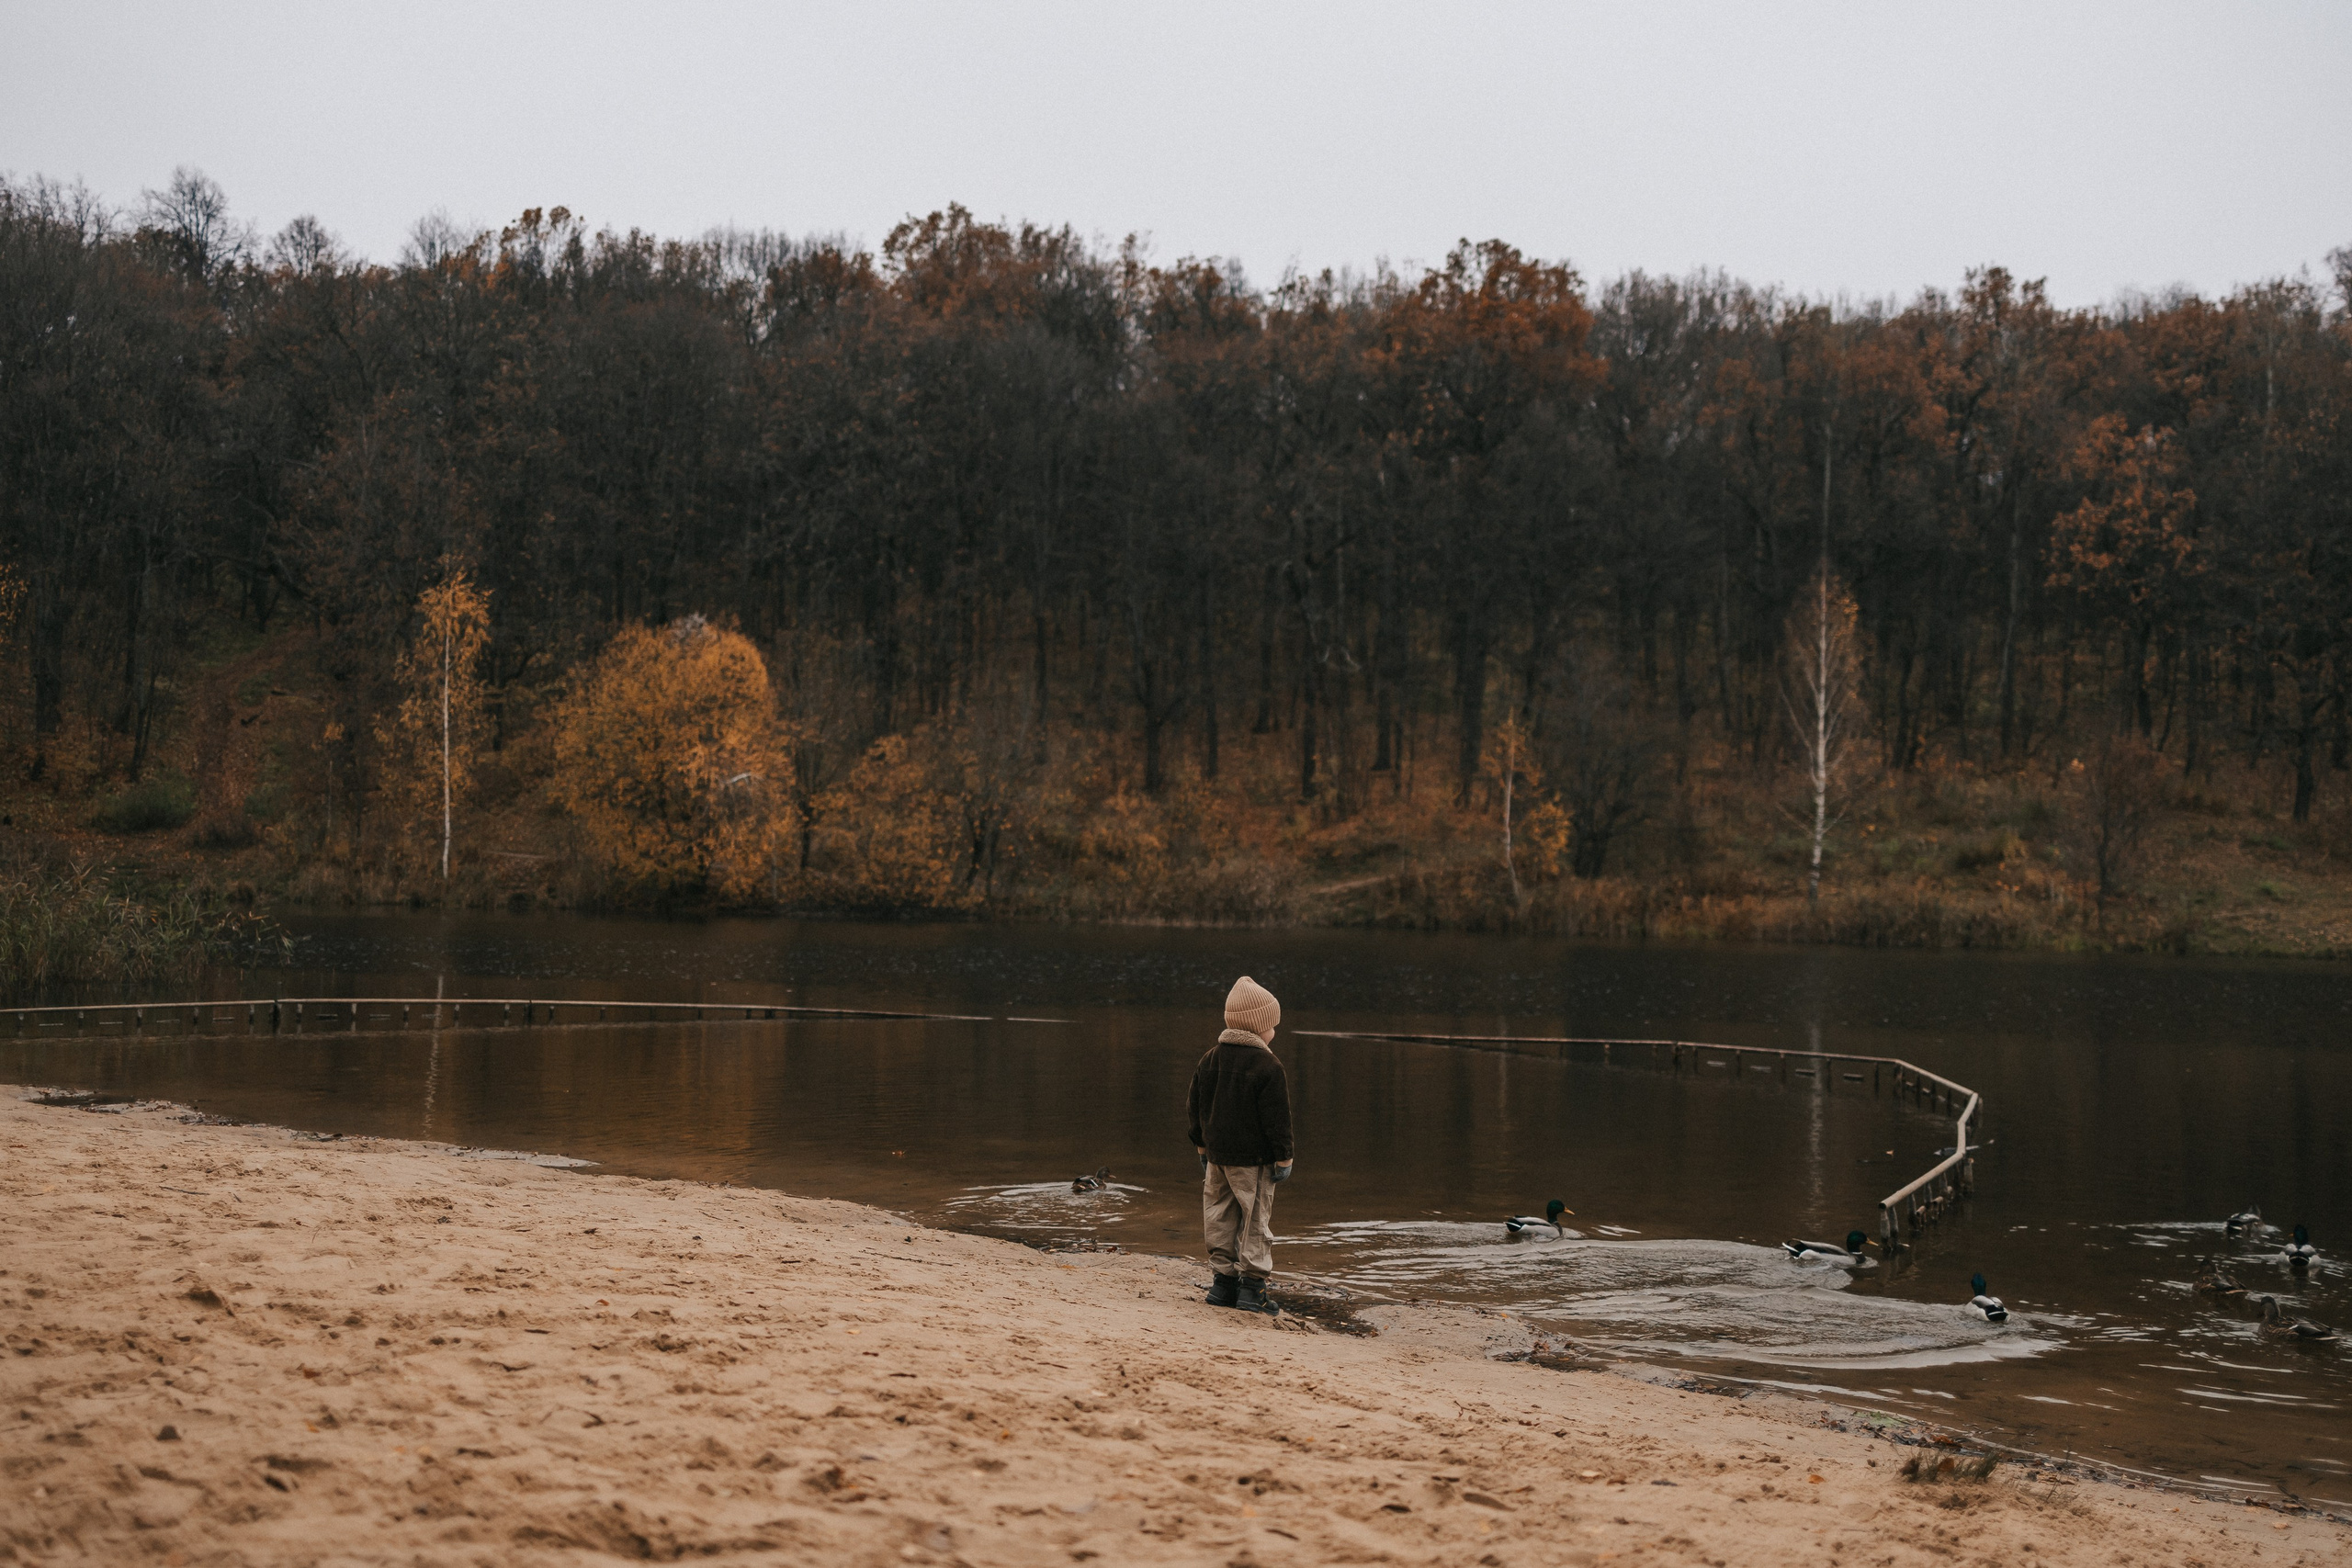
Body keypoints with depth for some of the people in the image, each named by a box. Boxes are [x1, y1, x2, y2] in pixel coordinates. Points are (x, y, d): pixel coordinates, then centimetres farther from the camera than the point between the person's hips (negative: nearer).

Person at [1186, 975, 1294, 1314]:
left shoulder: (1210, 1059, 7)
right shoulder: (1267, 1066, -14)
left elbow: (1197, 1107, 14)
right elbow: (1277, 1118, -13)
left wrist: (1202, 1146, 23)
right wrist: (1284, 1158, -5)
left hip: (1216, 1155, 6)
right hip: (1253, 1159, -6)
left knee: (1221, 1217, 13)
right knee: (1256, 1220, 1)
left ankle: (1223, 1278, 16)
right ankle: (1252, 1284, 1)